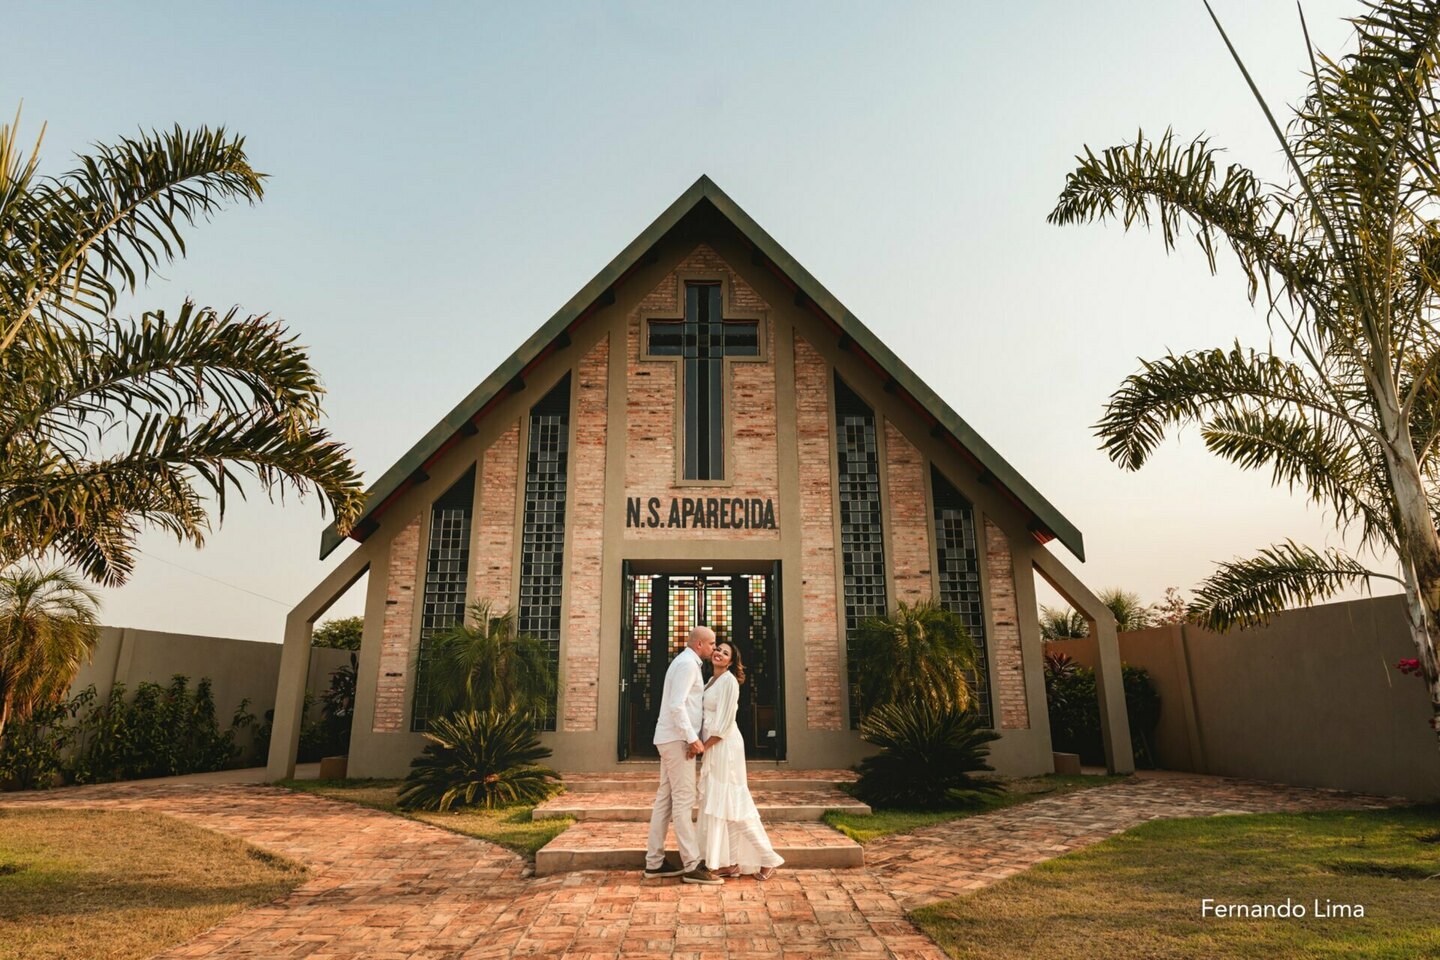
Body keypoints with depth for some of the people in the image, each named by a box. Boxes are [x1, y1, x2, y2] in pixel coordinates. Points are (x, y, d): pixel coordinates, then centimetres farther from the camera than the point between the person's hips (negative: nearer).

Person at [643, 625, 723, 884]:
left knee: (665, 798, 10)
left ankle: (654, 861, 15)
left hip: (672, 739, 10)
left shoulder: (687, 663, 19)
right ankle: (692, 865, -5)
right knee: (684, 800, -8)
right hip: (677, 739, -10)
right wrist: (692, 738, -21)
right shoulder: (687, 663, -13)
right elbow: (676, 705, -22)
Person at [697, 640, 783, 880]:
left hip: (724, 746, -9)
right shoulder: (712, 681, 15)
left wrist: (703, 746, -16)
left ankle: (766, 859, 4)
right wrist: (702, 746, 7)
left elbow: (725, 723, -17)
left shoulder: (728, 681, -12)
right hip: (713, 747, 9)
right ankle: (730, 862, 15)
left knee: (732, 803, -5)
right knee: (717, 804, 9)